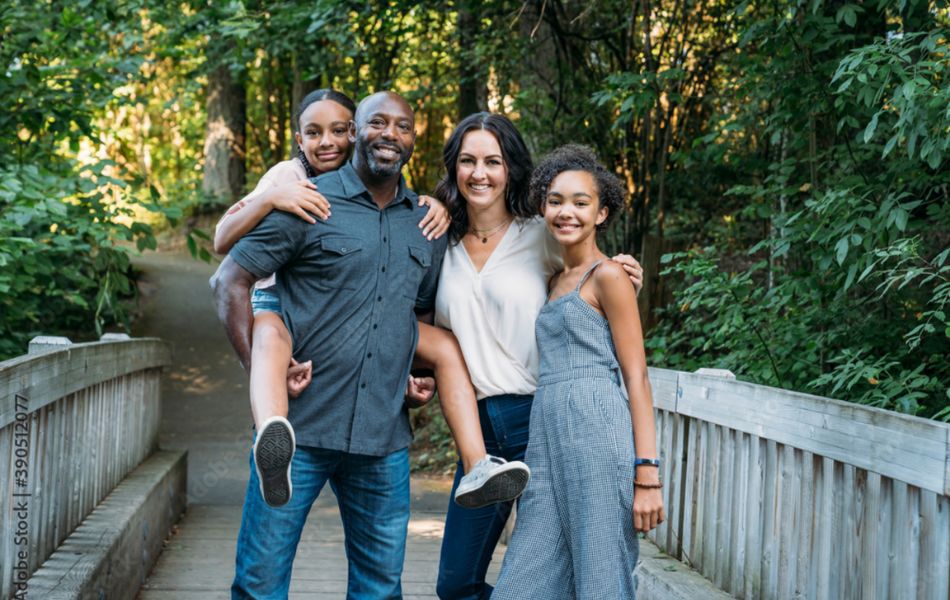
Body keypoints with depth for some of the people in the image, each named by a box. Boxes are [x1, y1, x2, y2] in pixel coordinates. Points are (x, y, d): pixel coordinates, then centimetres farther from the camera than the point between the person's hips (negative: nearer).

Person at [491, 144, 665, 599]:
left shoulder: (608, 277, -1)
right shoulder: (554, 281, 21)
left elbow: (636, 377, -6)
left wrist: (646, 475, -14)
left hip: (598, 434, -8)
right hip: (547, 442, 8)